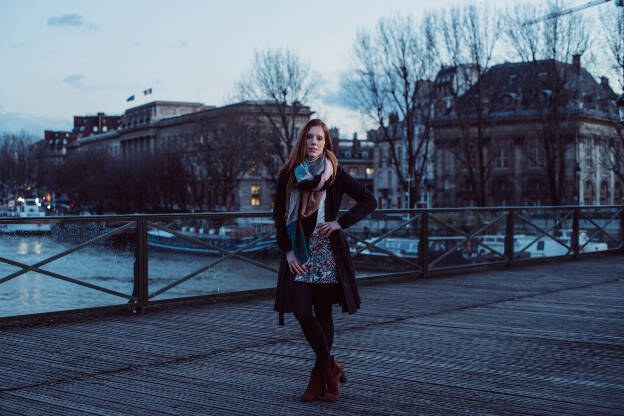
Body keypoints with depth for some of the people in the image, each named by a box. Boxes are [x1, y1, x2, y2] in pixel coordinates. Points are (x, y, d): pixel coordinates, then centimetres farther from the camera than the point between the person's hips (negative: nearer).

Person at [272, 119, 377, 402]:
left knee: (323, 314, 2)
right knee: (301, 311, -7)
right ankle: (331, 368, 8)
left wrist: (340, 222, -8)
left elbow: (369, 201, 1)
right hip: (298, 252, 2)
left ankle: (318, 379, 12)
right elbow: (279, 215, 8)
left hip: (327, 251, -2)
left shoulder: (335, 175, -1)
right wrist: (287, 250, -1)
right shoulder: (288, 175, 6)